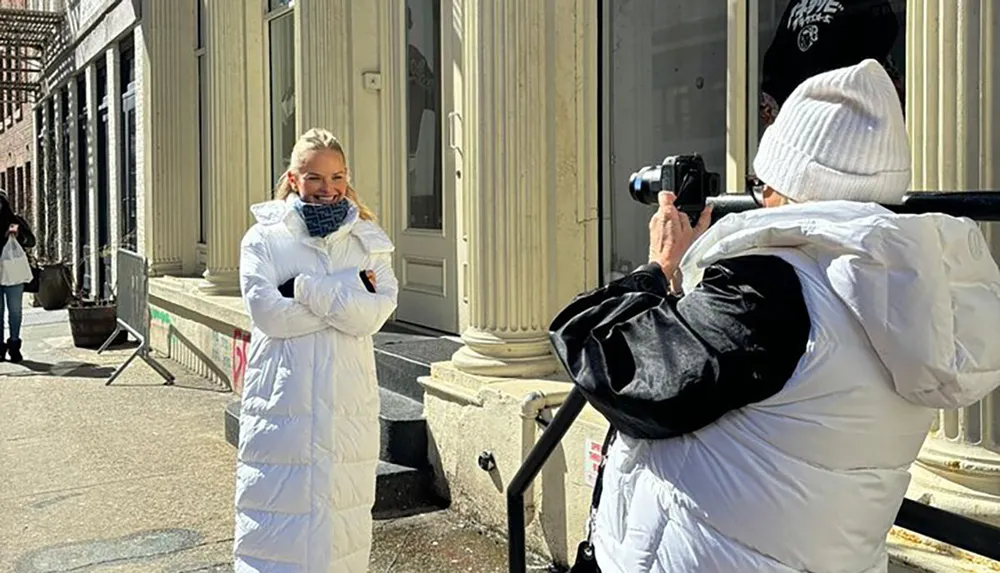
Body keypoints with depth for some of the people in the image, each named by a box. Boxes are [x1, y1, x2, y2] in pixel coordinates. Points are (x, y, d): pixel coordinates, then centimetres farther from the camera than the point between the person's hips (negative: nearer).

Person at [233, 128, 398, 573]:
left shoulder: (369, 242, 9)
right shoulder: (263, 238, 4)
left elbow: (372, 315, -6)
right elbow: (267, 312, -11)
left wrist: (304, 287, -12)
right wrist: (348, 293, -9)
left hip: (347, 406, 2)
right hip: (281, 402, -2)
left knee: (341, 518, 8)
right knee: (276, 512, 0)